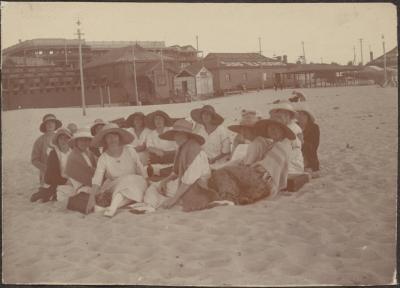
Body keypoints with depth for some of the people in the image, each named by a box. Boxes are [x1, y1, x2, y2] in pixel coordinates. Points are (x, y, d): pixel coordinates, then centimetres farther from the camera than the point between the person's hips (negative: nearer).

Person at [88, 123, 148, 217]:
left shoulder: (130, 151, -8)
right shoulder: (103, 159, -10)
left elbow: (141, 172, 1)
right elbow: (96, 181, -18)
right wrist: (92, 198, -30)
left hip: (134, 183, 1)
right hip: (114, 186, -1)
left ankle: (112, 207, -42)